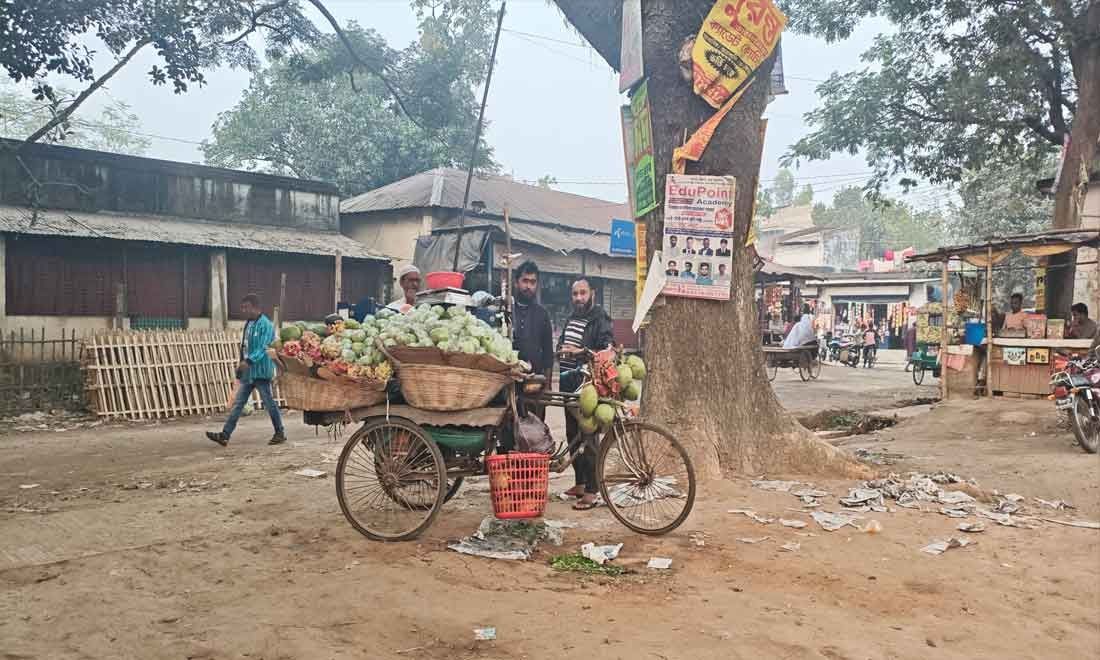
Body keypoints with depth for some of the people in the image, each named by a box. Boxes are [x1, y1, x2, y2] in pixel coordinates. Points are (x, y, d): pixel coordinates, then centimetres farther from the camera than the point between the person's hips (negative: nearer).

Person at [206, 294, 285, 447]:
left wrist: (249, 361, -33)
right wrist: (241, 363, 18)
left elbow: (263, 348, -23)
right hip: (247, 372, 8)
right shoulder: (248, 324, 12)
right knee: (238, 403, 5)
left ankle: (280, 433, 15)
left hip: (261, 371, -8)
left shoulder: (266, 325, -14)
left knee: (269, 403, 2)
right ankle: (225, 435, 5)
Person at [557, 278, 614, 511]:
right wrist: (561, 351, 10)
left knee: (587, 436, -8)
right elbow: (561, 343, 30)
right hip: (569, 382, 8)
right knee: (572, 435, 13)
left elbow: (608, 350, -18)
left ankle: (591, 491, -4)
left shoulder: (600, 319, -7)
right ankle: (579, 482, 25)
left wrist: (581, 352, -24)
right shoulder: (571, 318, 17)